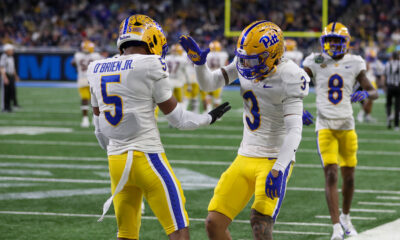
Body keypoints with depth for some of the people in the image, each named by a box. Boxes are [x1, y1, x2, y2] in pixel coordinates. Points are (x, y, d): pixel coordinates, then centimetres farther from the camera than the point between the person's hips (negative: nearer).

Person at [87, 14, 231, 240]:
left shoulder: (97, 70, 9)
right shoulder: (150, 66, -10)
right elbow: (176, 116, -2)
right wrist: (208, 118, 16)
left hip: (116, 160, 6)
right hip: (146, 157, -6)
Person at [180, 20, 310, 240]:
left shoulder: (287, 77, -19)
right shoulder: (245, 65, 1)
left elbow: (294, 130, -25)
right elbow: (208, 84, 12)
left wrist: (279, 169, -34)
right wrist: (199, 62, -9)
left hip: (274, 161, -7)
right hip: (245, 158, 7)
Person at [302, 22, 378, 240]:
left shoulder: (353, 64, 3)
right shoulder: (315, 62, -1)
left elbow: (374, 92, 5)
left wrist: (364, 94, -18)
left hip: (347, 126, 2)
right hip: (325, 126, -2)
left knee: (348, 176, 9)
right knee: (331, 174, -13)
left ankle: (345, 216, 35)